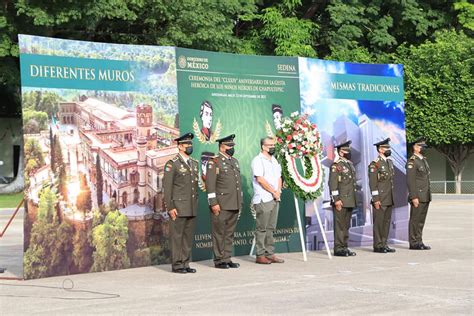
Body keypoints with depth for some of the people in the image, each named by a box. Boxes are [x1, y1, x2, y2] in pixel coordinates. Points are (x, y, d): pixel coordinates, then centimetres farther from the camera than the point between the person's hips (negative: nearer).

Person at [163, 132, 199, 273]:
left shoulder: (194, 163, 15)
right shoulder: (172, 164, -6)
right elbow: (167, 187, -9)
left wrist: (196, 204, 15)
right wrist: (170, 207, -14)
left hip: (192, 208, 7)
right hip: (178, 207, -7)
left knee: (188, 236, 8)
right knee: (177, 236, -2)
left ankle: (185, 264, 15)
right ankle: (177, 265, 4)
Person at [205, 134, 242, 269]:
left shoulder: (235, 162, 18)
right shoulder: (214, 163, -5)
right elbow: (210, 184, -11)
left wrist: (240, 202, 18)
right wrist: (213, 203, -17)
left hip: (235, 205, 7)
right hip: (221, 206, -7)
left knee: (230, 233, 9)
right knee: (219, 233, -1)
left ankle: (227, 259, 15)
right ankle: (219, 260, 4)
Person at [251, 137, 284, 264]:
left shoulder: (274, 160, 18)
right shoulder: (258, 160, -7)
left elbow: (279, 177, 18)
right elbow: (260, 179, -15)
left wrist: (278, 190, -1)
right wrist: (274, 192, -11)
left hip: (274, 199, 8)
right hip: (263, 199, -8)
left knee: (271, 228, 9)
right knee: (262, 228, -5)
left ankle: (270, 254, 12)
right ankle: (260, 255, -1)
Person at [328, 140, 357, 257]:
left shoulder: (350, 164, 17)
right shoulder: (336, 165, -9)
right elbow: (333, 184, -15)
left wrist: (354, 199, 19)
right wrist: (336, 200, -20)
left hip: (350, 201, 8)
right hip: (341, 201, -8)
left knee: (346, 225, 11)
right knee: (340, 224, -4)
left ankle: (344, 247, 17)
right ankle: (338, 248, 0)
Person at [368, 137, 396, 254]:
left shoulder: (390, 162, 15)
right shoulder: (374, 164, -9)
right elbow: (372, 183, -13)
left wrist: (393, 197, 17)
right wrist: (376, 199, -17)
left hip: (389, 199, 8)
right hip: (380, 199, -8)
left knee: (387, 221, 10)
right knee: (379, 222, -3)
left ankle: (384, 244, 16)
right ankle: (378, 246, 3)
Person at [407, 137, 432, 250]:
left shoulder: (424, 160, 17)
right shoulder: (412, 161, -12)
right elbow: (410, 180, -17)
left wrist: (428, 196, 18)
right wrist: (414, 197, -21)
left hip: (425, 197, 9)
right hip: (418, 197, -9)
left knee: (421, 220, 11)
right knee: (415, 220, -4)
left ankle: (419, 242, 16)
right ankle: (413, 243, 1)